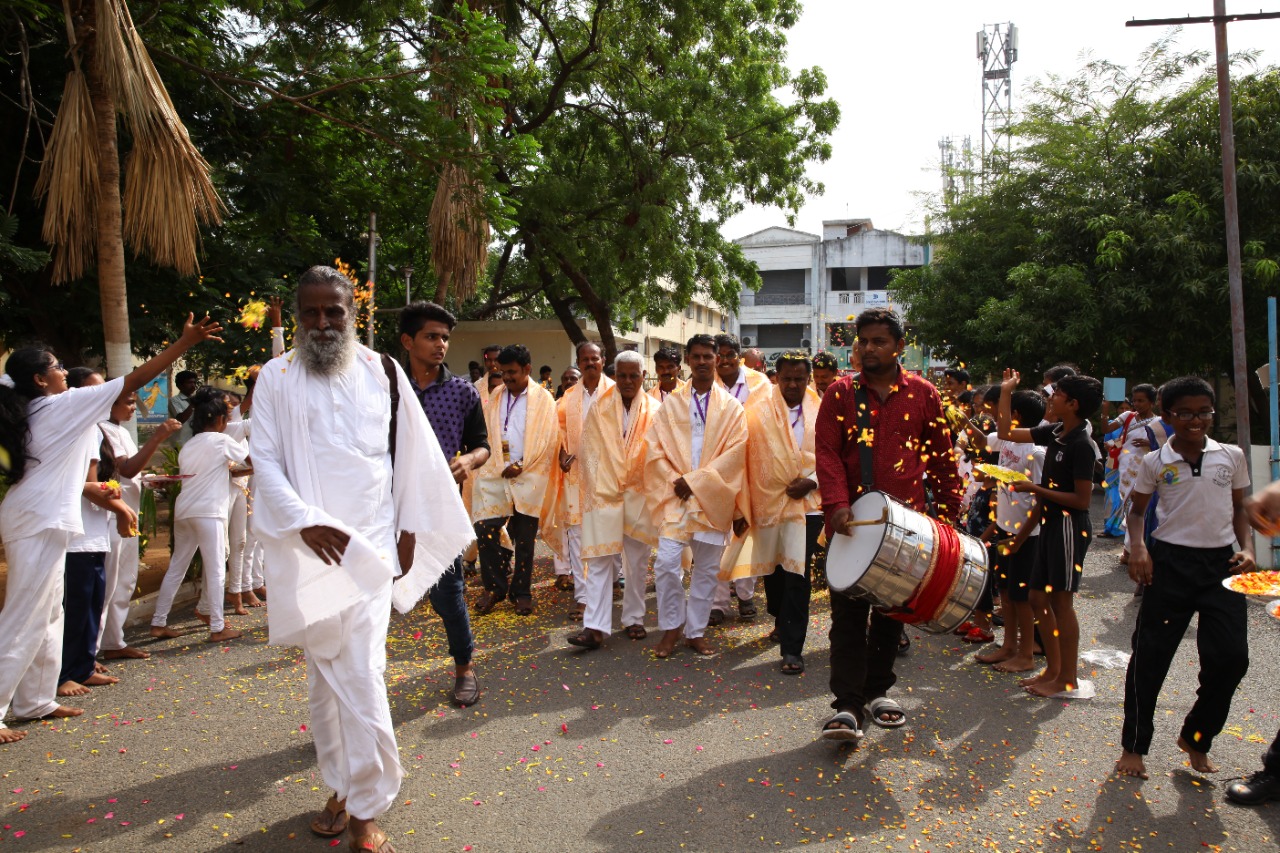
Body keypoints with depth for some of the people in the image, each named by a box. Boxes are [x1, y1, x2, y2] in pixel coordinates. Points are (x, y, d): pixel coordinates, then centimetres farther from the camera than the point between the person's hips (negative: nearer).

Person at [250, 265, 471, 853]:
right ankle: (341, 788, 29)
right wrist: (305, 521, -16)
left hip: (369, 545, -1)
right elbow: (265, 462, -2)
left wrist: (409, 526, 8)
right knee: (323, 676, 12)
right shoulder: (276, 379, 3)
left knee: (362, 677, -9)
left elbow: (413, 454, 8)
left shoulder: (382, 373, 3)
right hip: (307, 551, 2)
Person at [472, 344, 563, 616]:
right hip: (495, 477, 3)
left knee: (524, 539, 5)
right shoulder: (495, 397, 10)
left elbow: (547, 440, -5)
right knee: (486, 532, -5)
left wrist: (522, 466, -12)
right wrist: (501, 466, -7)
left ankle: (521, 591, 19)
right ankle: (495, 586, 12)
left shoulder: (543, 399, -1)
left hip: (529, 479, -3)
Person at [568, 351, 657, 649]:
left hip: (640, 494, 1)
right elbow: (588, 450, 2)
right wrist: (598, 486, -5)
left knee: (637, 561, 9)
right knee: (599, 560, -5)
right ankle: (595, 627, -7)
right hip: (604, 493, -1)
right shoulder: (599, 408, 2)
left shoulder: (654, 411, 2)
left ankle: (634, 619, 22)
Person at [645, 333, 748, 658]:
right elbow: (656, 448, 3)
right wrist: (675, 481, -12)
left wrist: (695, 480, -12)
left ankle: (696, 631, 20)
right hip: (676, 497, 0)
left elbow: (734, 452, -5)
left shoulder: (731, 406, 5)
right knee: (666, 563, -10)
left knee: (707, 569, 5)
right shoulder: (671, 403, 7)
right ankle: (671, 627, 10)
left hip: (713, 499, 0)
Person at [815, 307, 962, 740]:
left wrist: (948, 513, 6)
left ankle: (877, 690, 28)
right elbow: (826, 452, -5)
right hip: (851, 521, -1)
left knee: (892, 613, 12)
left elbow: (943, 459, 9)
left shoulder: (923, 395, 5)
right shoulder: (840, 393, 2)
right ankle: (848, 705, 0)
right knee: (849, 615, -3)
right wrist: (838, 504, -19)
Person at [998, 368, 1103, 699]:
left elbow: (1082, 500, -17)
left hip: (1070, 526, -9)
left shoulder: (1081, 445, -16)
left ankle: (1068, 681, 6)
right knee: (1039, 598, 12)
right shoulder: (1055, 433, 7)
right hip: (1052, 523, 9)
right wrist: (1005, 392, 13)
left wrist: (1036, 489, -18)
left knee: (1060, 600, -3)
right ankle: (1053, 669, 23)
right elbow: (1007, 433, 17)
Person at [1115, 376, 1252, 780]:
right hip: (1171, 563, -2)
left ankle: (1196, 738, 21)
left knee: (1231, 656, -3)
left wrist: (1247, 547, 0)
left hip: (1222, 563, 2)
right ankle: (1134, 746, 15)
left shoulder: (1232, 456, 5)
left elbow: (1239, 507, 15)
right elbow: (1137, 509, 8)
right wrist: (1138, 547, -8)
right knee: (1151, 655, 1)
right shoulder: (1155, 462, -1)